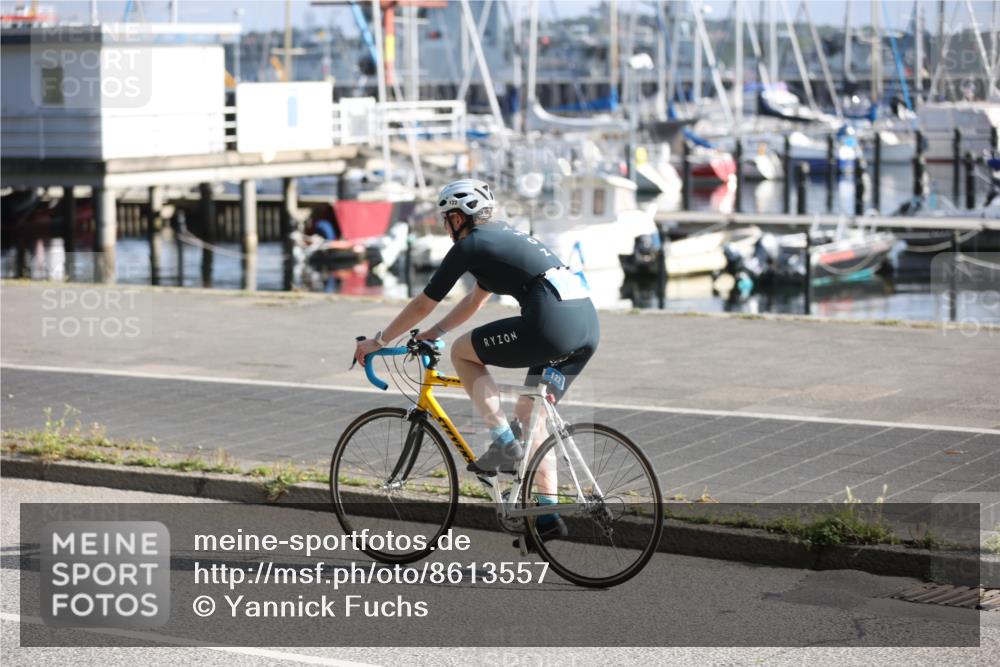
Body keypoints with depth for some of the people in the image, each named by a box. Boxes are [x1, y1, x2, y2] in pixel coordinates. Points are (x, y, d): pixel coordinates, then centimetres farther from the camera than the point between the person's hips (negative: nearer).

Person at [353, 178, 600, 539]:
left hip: (551, 323, -9)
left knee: (463, 352, 9)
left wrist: (376, 342, 21)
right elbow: (475, 299, 41)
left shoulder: (469, 245, 4)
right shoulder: (503, 237, 28)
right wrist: (434, 332, 43)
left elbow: (422, 305, 11)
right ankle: (547, 513, 17)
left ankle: (505, 444, 2)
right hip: (588, 323, 9)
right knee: (531, 416, 20)